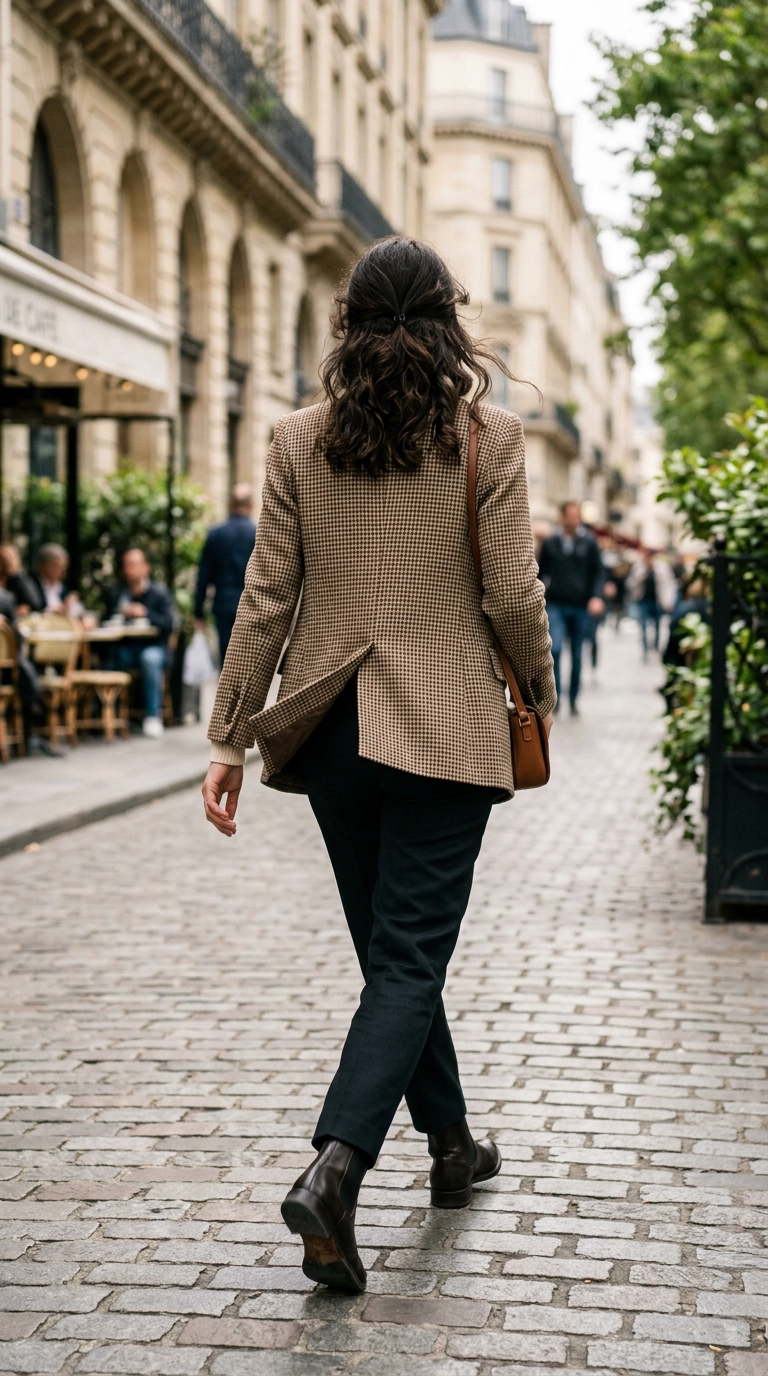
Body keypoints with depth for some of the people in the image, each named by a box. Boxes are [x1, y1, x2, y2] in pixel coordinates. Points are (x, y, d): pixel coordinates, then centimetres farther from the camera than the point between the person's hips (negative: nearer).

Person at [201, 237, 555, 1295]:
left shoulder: (299, 441, 1)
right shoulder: (487, 437, -7)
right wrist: (539, 695, 10)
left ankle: (452, 1146, 34)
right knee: (409, 957, -1)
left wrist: (229, 740, 4)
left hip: (334, 728, 4)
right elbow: (513, 595, -8)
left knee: (395, 949, 18)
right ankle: (334, 1168, -20)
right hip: (445, 728, -3)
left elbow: (267, 598, 0)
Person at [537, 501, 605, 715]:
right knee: (555, 648, -17)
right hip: (556, 605, 0)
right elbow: (540, 572, 14)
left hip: (581, 607, 0)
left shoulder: (588, 542, 4)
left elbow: (599, 572, 4)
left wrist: (596, 596, -11)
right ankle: (554, 695, -7)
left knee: (577, 655, 6)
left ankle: (573, 699, 17)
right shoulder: (550, 543, 6)